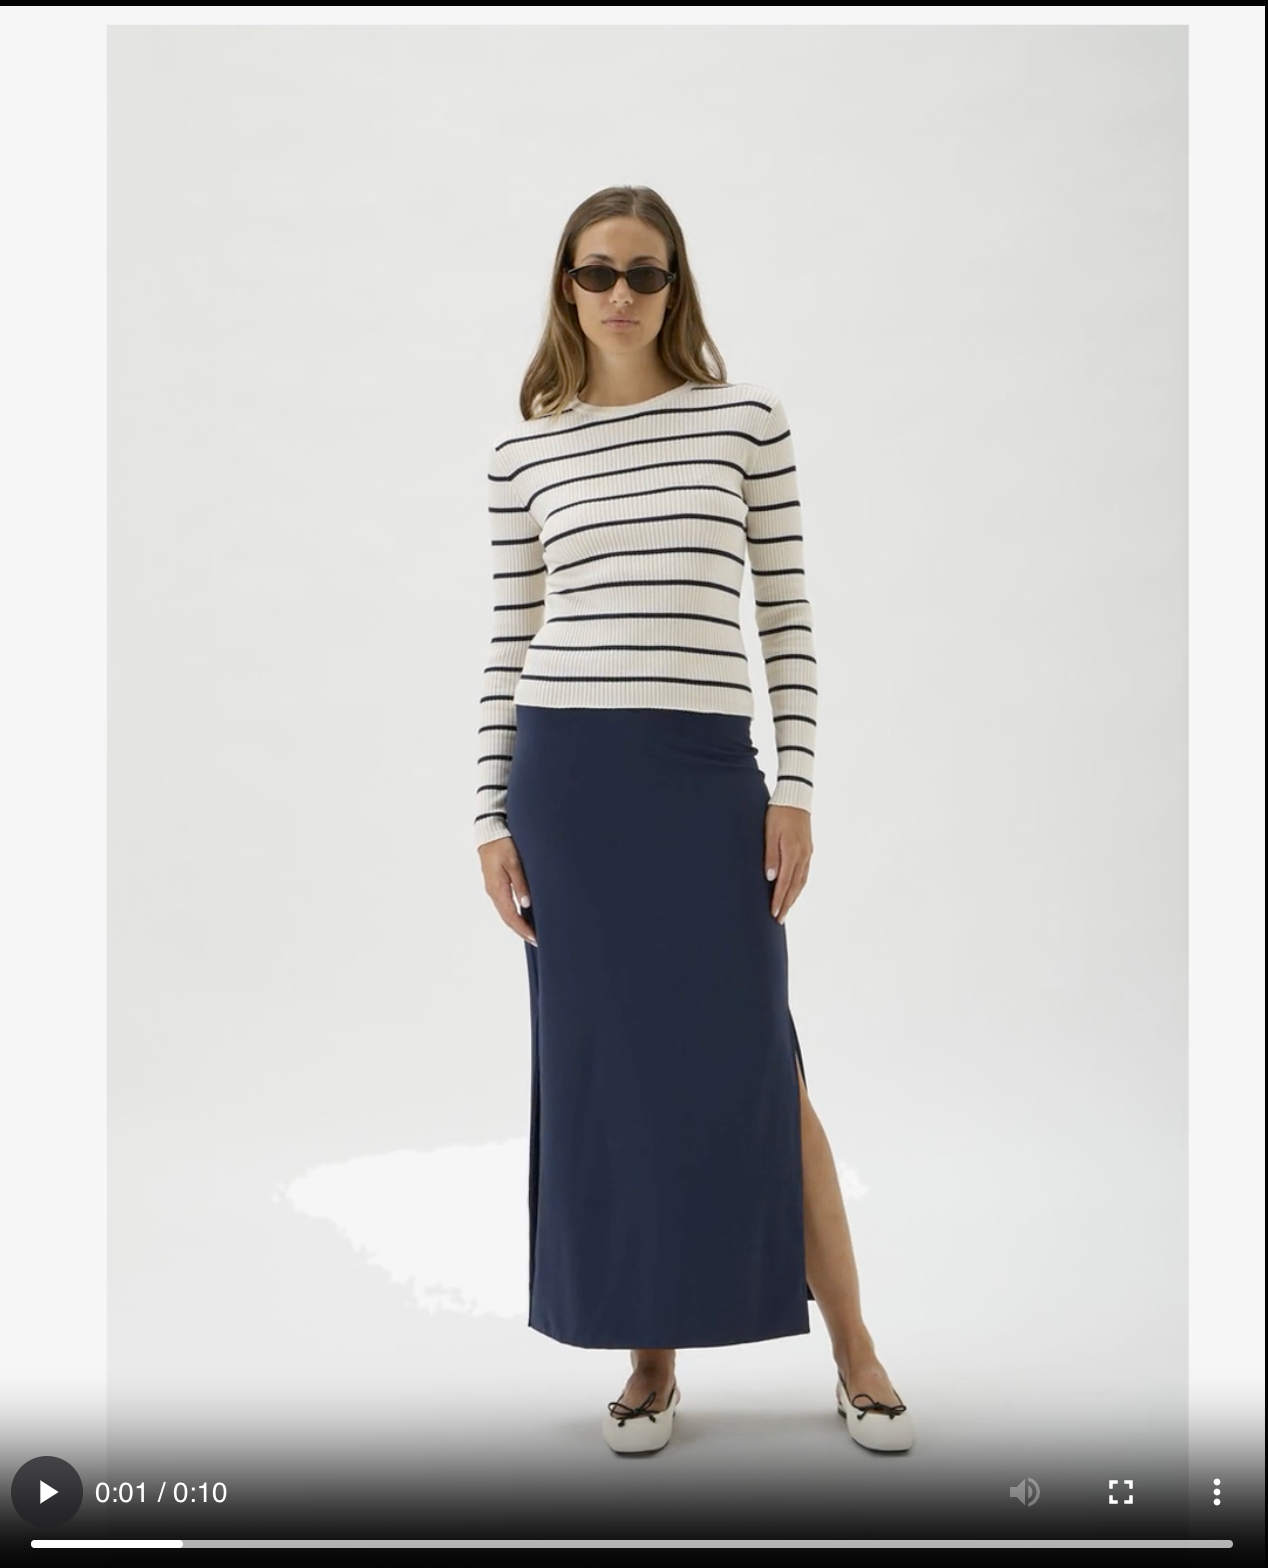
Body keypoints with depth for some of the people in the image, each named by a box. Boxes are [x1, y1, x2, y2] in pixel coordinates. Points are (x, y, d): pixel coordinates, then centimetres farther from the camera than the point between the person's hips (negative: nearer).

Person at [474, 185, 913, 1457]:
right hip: (566, 774, 2)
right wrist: (493, 814, 3)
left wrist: (796, 787, -2)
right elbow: (509, 638, 8)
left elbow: (787, 614, 4)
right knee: (603, 1068, 6)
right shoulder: (524, 448, 8)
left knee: (753, 1064, 0)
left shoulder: (747, 417, 5)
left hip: (710, 771, -1)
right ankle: (650, 1356, 21)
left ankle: (854, 1351, 16)